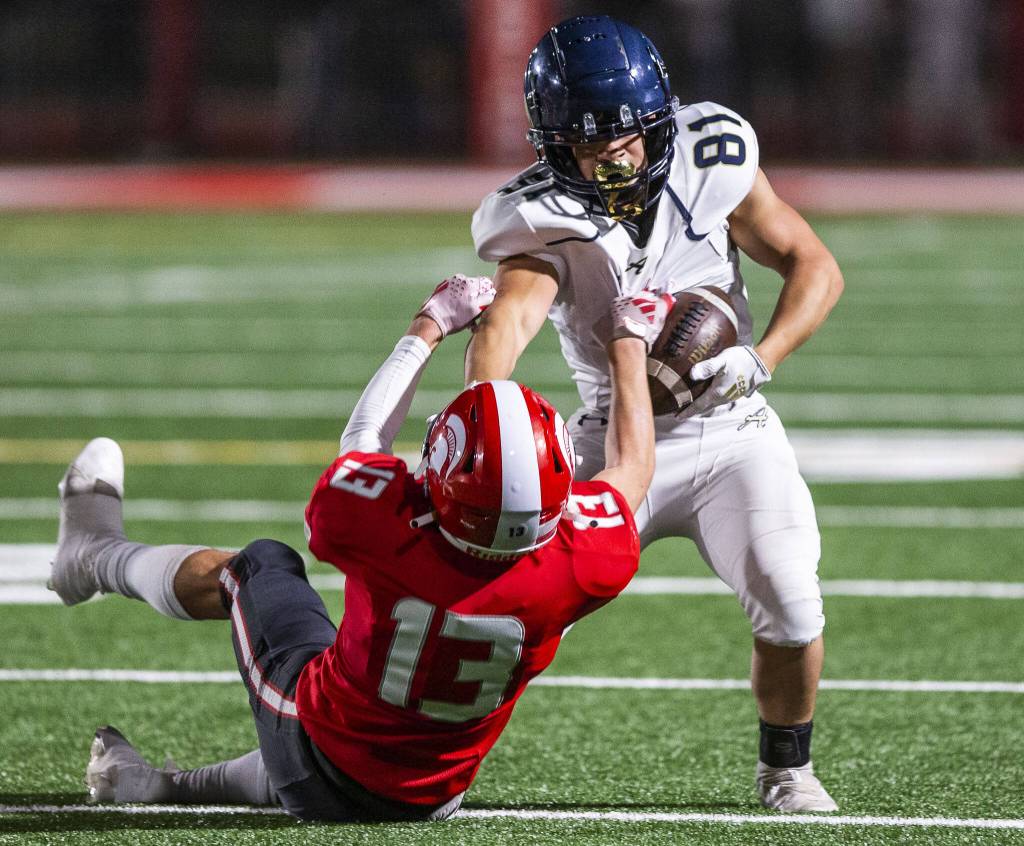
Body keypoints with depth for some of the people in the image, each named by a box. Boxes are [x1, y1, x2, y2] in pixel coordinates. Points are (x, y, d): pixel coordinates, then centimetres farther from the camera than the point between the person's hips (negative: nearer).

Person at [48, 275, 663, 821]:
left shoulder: (386, 529, -32)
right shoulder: (581, 566, -29)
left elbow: (364, 441, -6)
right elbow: (632, 468, -4)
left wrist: (429, 328, 9)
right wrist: (629, 342, 12)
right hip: (431, 799, 1)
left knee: (258, 565, 25)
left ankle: (98, 555, 50)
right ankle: (175, 786, 50)